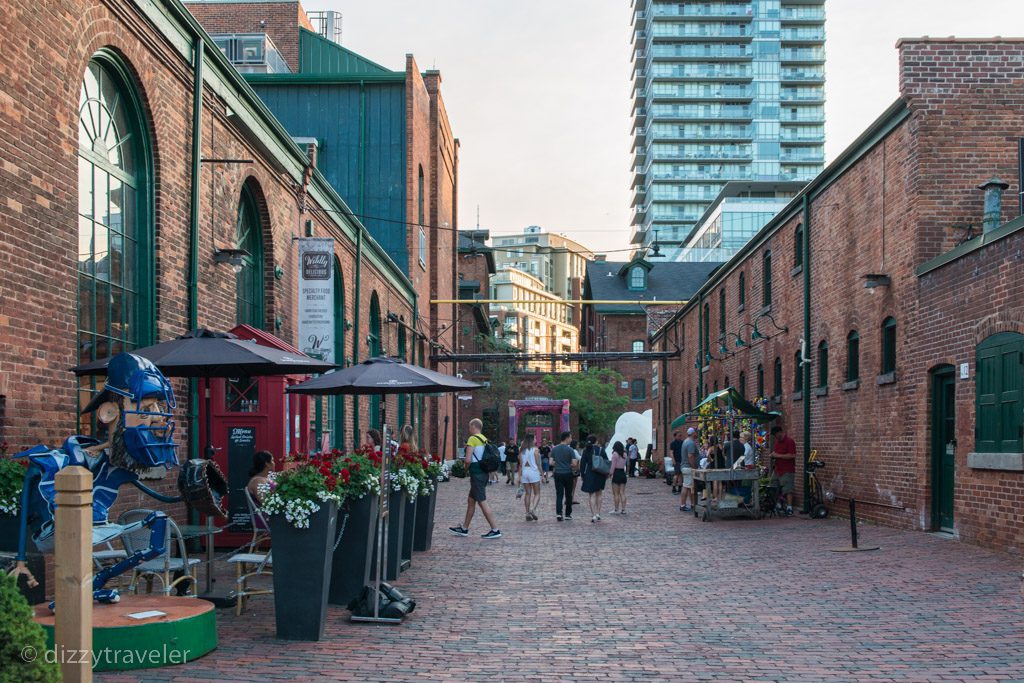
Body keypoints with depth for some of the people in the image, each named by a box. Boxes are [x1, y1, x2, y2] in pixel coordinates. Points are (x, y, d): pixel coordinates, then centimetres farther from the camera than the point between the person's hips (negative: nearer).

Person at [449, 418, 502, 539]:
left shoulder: (472, 439, -13)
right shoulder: (485, 439, 12)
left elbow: (468, 460, -21)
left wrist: (466, 467, 0)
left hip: (476, 474, -9)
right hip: (483, 473, 9)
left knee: (482, 502, -6)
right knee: (470, 500, 17)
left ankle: (495, 530, -7)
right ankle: (464, 528, 26)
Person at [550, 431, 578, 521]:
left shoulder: (554, 449, 3)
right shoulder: (570, 449, -10)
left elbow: (551, 462, 3)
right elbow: (574, 463, -13)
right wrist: (573, 467, 9)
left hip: (558, 473, 3)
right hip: (568, 473, -3)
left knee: (559, 494, 2)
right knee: (568, 495, 9)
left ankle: (558, 513, -13)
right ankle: (568, 514, 15)